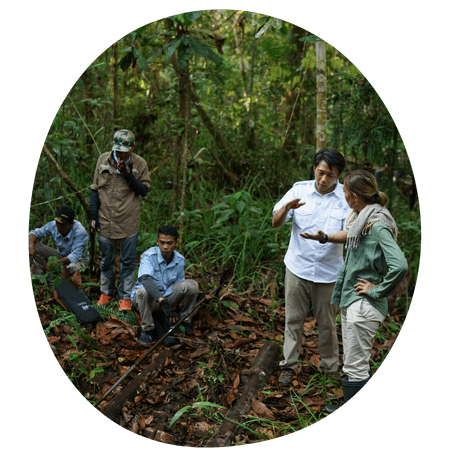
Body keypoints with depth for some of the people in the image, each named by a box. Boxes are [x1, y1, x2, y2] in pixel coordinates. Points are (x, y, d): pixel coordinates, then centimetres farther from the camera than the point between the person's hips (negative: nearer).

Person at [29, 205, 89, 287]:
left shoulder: (80, 232, -31)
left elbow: (75, 256, -34)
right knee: (35, 246, -15)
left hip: (78, 259, -5)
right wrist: (31, 246, -25)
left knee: (73, 266, -43)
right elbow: (35, 233, -3)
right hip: (60, 255, 5)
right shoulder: (53, 225, -15)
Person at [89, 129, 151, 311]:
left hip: (129, 223, -1)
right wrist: (93, 215, 2)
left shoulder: (139, 164, -4)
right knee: (106, 260, 14)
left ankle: (125, 298, 19)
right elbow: (95, 189, 5)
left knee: (128, 262, 6)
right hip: (105, 221, 2)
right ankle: (106, 293, 33)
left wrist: (129, 175, -18)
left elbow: (144, 191, -4)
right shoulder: (103, 160, 0)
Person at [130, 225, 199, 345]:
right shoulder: (148, 256, -22)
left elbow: (179, 285, 6)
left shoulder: (179, 260, -5)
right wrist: (162, 301, -53)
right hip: (149, 299, -3)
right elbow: (146, 278, -40)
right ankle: (147, 329, -15)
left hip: (167, 297, 4)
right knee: (144, 290, -39)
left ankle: (186, 321, 2)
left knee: (191, 284, -19)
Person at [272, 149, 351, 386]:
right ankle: (289, 365, 23)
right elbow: (275, 223, -3)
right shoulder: (299, 189, -1)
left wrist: (324, 238, -28)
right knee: (294, 318, 8)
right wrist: (286, 207, -24)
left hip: (328, 271, 0)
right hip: (298, 267, 1)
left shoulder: (346, 197, -4)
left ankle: (331, 367, 30)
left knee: (327, 322, 11)